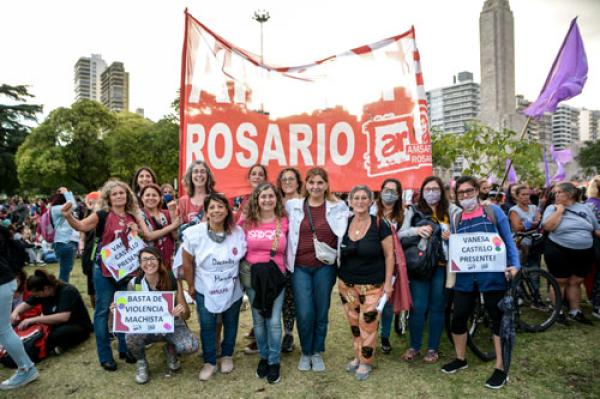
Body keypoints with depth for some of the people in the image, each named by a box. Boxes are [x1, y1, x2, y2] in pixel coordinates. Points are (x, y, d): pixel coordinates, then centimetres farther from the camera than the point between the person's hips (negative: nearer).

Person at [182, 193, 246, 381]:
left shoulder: (238, 232, -13)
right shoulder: (195, 233, -17)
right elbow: (187, 262, -5)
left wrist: (237, 277, 4)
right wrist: (191, 285, 1)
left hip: (232, 289, 2)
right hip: (205, 290, -1)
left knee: (230, 324, 18)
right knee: (207, 326, 9)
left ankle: (227, 356, 42)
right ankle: (210, 362, 31)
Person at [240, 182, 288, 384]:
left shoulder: (284, 222, -1)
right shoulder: (246, 221, 0)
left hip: (276, 275, -1)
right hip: (252, 275, 1)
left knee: (274, 321, 1)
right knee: (258, 320, 13)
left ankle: (274, 362, 19)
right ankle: (263, 357, 32)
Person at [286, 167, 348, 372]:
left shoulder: (338, 207, 1)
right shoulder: (293, 206, 2)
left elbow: (345, 233, 7)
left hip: (325, 267, 0)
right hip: (300, 267, 0)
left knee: (321, 312, 9)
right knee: (304, 313, -2)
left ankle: (317, 352, 31)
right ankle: (306, 352, 24)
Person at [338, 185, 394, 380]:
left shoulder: (380, 225, -10)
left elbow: (389, 255, -5)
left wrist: (388, 283, -7)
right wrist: (339, 276, 4)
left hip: (372, 285, -3)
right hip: (346, 284, 4)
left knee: (368, 324, 0)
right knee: (353, 323, 13)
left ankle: (365, 362, 21)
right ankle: (358, 356, 34)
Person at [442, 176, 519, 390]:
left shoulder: (494, 211, 1)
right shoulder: (455, 218, 9)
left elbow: (508, 240, 1)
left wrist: (515, 264, -10)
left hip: (492, 275, -3)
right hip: (465, 276, 3)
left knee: (499, 319, 8)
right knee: (458, 319, 8)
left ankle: (500, 368, 22)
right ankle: (460, 359, 31)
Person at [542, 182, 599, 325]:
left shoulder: (585, 208, 8)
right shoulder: (552, 208, -1)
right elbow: (547, 226, -17)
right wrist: (560, 210, -13)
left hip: (585, 254, 3)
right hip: (559, 252, -3)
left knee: (575, 282, 12)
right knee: (560, 282, 4)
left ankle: (575, 312, 24)